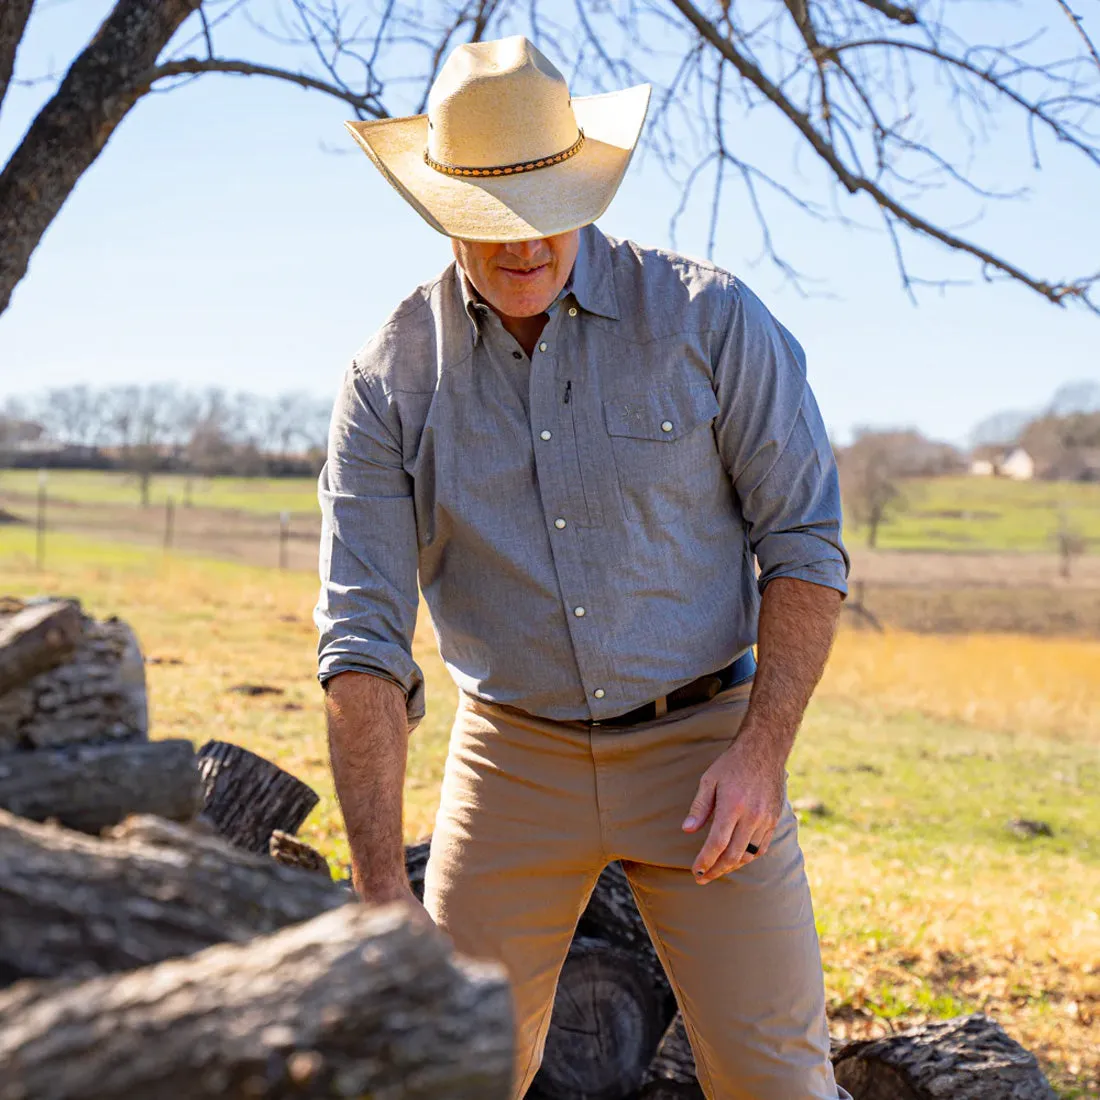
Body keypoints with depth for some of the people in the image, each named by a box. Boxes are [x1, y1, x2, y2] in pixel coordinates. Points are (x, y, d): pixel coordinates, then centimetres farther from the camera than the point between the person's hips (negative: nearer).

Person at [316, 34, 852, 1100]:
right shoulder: (390, 380, -6)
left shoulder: (709, 319, -8)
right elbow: (364, 638, -9)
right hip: (513, 757, 1)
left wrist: (762, 754, -14)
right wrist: (379, 888, -17)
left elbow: (804, 545, -3)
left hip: (703, 743, -1)